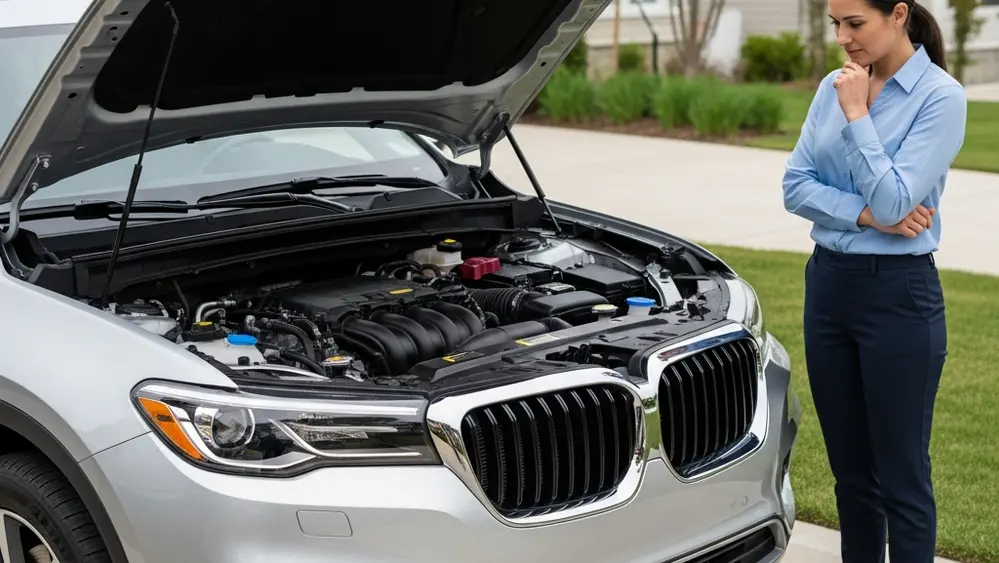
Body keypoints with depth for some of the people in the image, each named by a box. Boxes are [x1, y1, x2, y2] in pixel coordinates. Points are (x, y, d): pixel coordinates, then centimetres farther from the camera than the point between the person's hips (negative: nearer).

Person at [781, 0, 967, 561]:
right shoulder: (834, 88, 7)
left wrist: (857, 115, -15)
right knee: (850, 470, 15)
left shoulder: (940, 96, -11)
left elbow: (893, 203, -18)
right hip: (828, 284, 6)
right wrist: (864, 214, -12)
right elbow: (796, 187, 3)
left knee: (902, 477, 2)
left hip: (898, 294, -6)